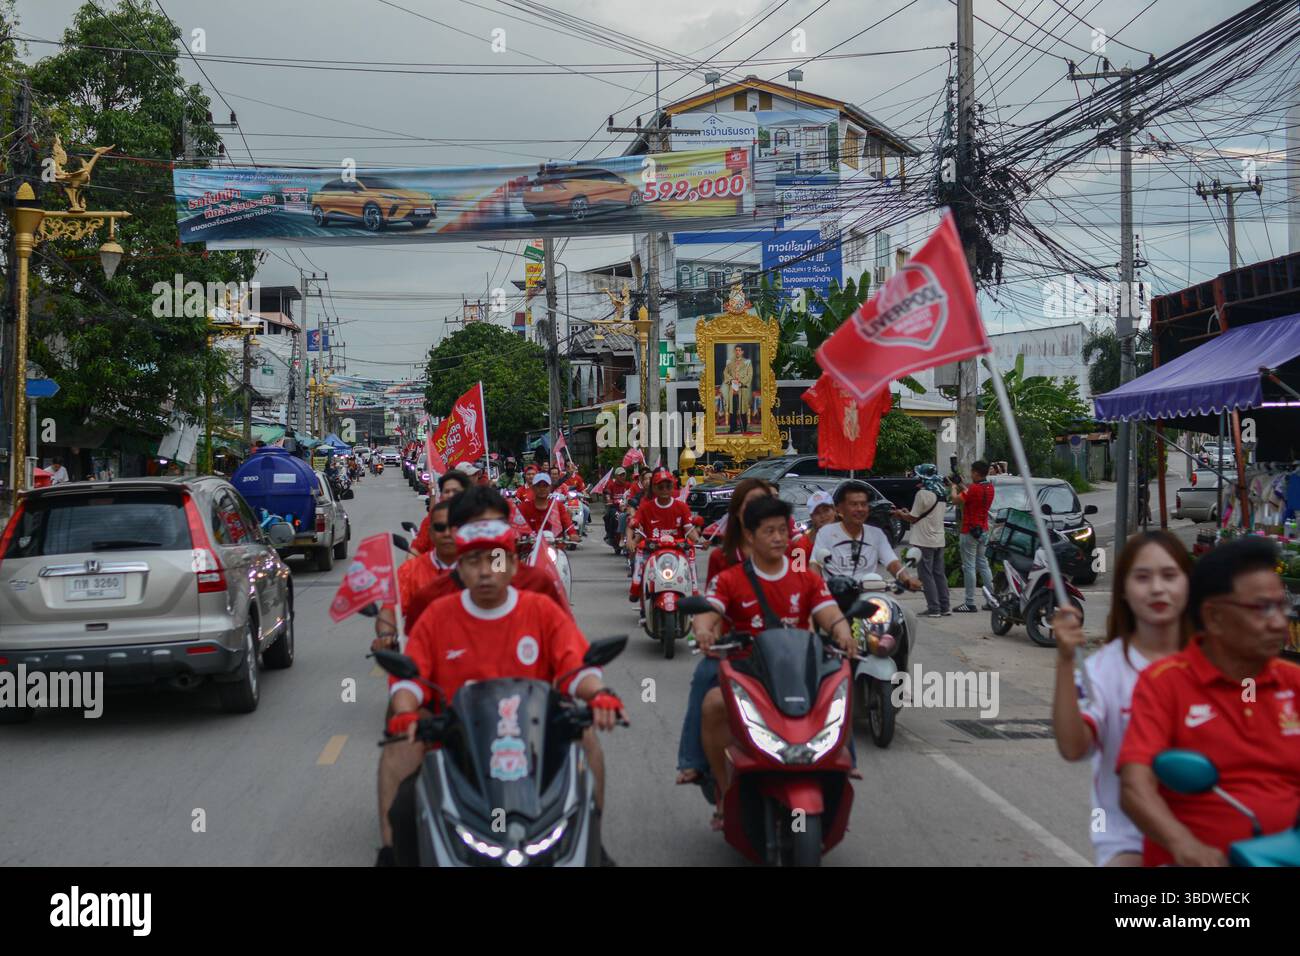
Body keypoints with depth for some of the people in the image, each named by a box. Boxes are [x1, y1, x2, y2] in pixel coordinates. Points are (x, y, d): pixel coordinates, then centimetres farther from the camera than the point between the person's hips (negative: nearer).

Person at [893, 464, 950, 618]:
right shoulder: (941, 494, 10)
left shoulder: (923, 494, -16)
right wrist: (906, 514, 20)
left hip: (924, 541, -8)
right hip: (939, 540, 8)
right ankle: (944, 607, 15)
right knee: (939, 574, 12)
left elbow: (913, 518, -10)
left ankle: (934, 609, -5)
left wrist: (900, 514, 8)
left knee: (926, 575, -3)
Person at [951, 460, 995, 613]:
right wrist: (961, 483, 20)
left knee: (969, 567, -3)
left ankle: (970, 603, -2)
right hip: (983, 531, 8)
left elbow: (956, 499, -15)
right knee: (983, 564, 15)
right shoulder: (989, 487, 5)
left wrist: (954, 486, 2)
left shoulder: (975, 488, -21)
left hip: (970, 531, -8)